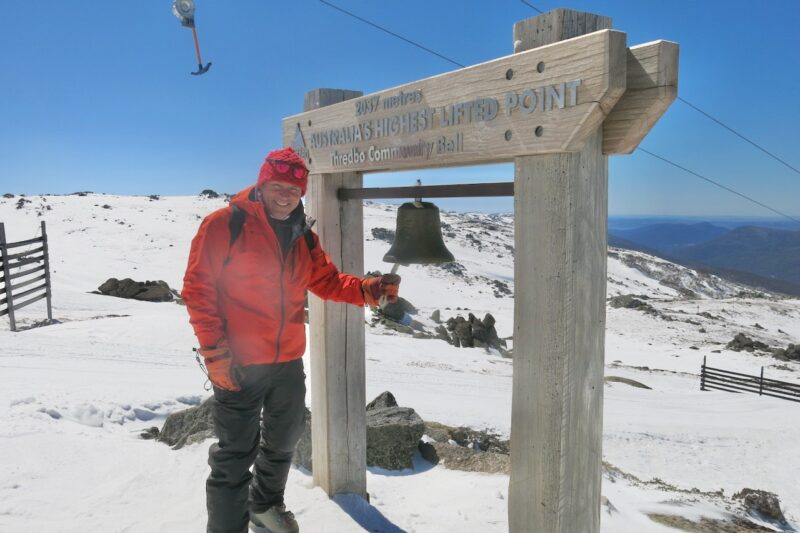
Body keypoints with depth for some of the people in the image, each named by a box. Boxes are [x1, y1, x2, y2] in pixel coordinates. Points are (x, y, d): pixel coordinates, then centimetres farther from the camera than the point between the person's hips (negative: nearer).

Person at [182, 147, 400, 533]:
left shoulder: (303, 238, 8)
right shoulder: (224, 225, -11)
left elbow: (327, 281, 11)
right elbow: (198, 290, -13)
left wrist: (368, 289, -8)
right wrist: (216, 352, -18)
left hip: (289, 361, 7)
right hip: (239, 363, -6)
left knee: (283, 440, 23)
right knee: (236, 453, 0)